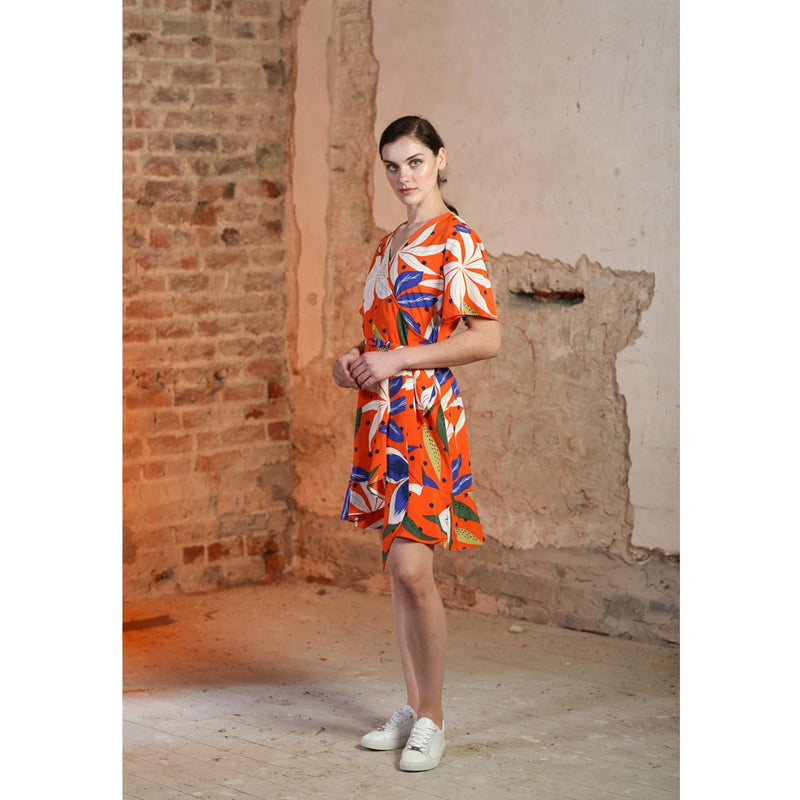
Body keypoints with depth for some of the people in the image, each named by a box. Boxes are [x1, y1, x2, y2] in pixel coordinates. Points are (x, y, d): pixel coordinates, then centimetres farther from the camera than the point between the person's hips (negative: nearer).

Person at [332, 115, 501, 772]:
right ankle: (413, 709, 18)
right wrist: (356, 358, 7)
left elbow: (487, 338, -15)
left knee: (413, 569, -13)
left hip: (425, 414, -8)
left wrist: (396, 360, -15)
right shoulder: (390, 245, 18)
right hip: (382, 417, 8)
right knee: (397, 566, 9)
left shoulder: (455, 240, -7)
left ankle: (432, 717, 0)